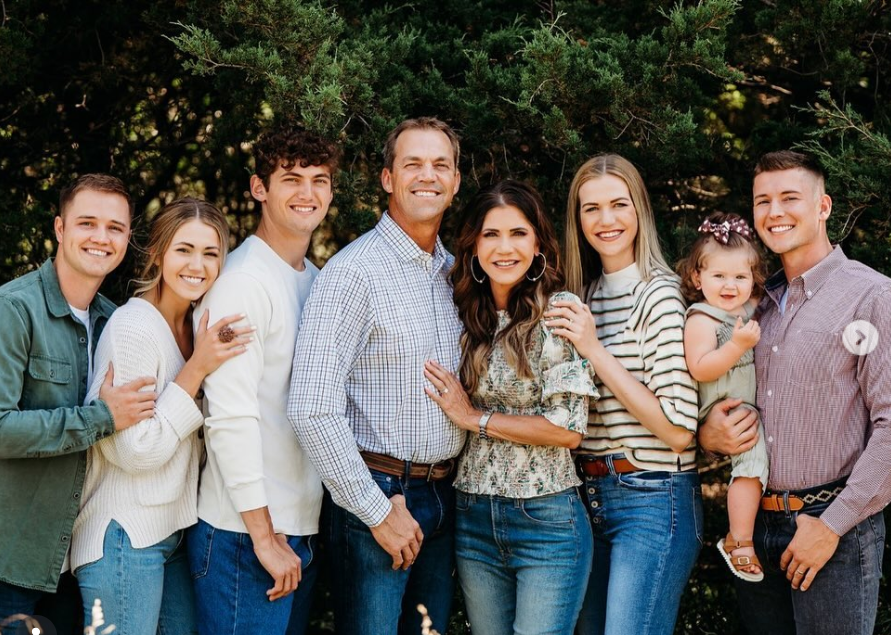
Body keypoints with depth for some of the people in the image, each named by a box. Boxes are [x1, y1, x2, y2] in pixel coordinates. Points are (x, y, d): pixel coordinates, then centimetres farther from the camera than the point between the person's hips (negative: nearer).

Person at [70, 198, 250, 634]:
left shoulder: (194, 328, 10)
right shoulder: (133, 328, -16)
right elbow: (134, 452, -19)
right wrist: (196, 369, -19)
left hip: (173, 531, 8)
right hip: (125, 538, -8)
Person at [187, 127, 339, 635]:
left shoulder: (315, 280, 13)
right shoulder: (242, 282, -13)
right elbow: (231, 416, -18)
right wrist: (265, 537, -17)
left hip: (301, 530, 8)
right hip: (245, 535, -8)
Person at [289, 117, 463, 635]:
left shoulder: (456, 272, 9)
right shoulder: (355, 271, -13)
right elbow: (313, 410, -19)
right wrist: (378, 512, -16)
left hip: (443, 496, 7)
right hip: (381, 495, -6)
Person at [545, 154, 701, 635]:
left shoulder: (659, 295, -12)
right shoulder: (584, 294, 10)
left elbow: (678, 431, -19)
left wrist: (595, 351, -19)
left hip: (653, 502, -8)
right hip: (591, 497, 8)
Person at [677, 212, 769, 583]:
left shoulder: (752, 310, 11)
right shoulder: (702, 319, -12)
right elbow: (700, 369, -23)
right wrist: (738, 345, -28)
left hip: (757, 408, 9)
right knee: (753, 460, -23)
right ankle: (738, 541, -14)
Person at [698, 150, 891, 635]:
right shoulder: (757, 303, 13)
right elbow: (719, 396, 20)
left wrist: (833, 525, -15)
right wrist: (709, 434, -4)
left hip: (836, 527, -6)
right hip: (757, 524, 6)